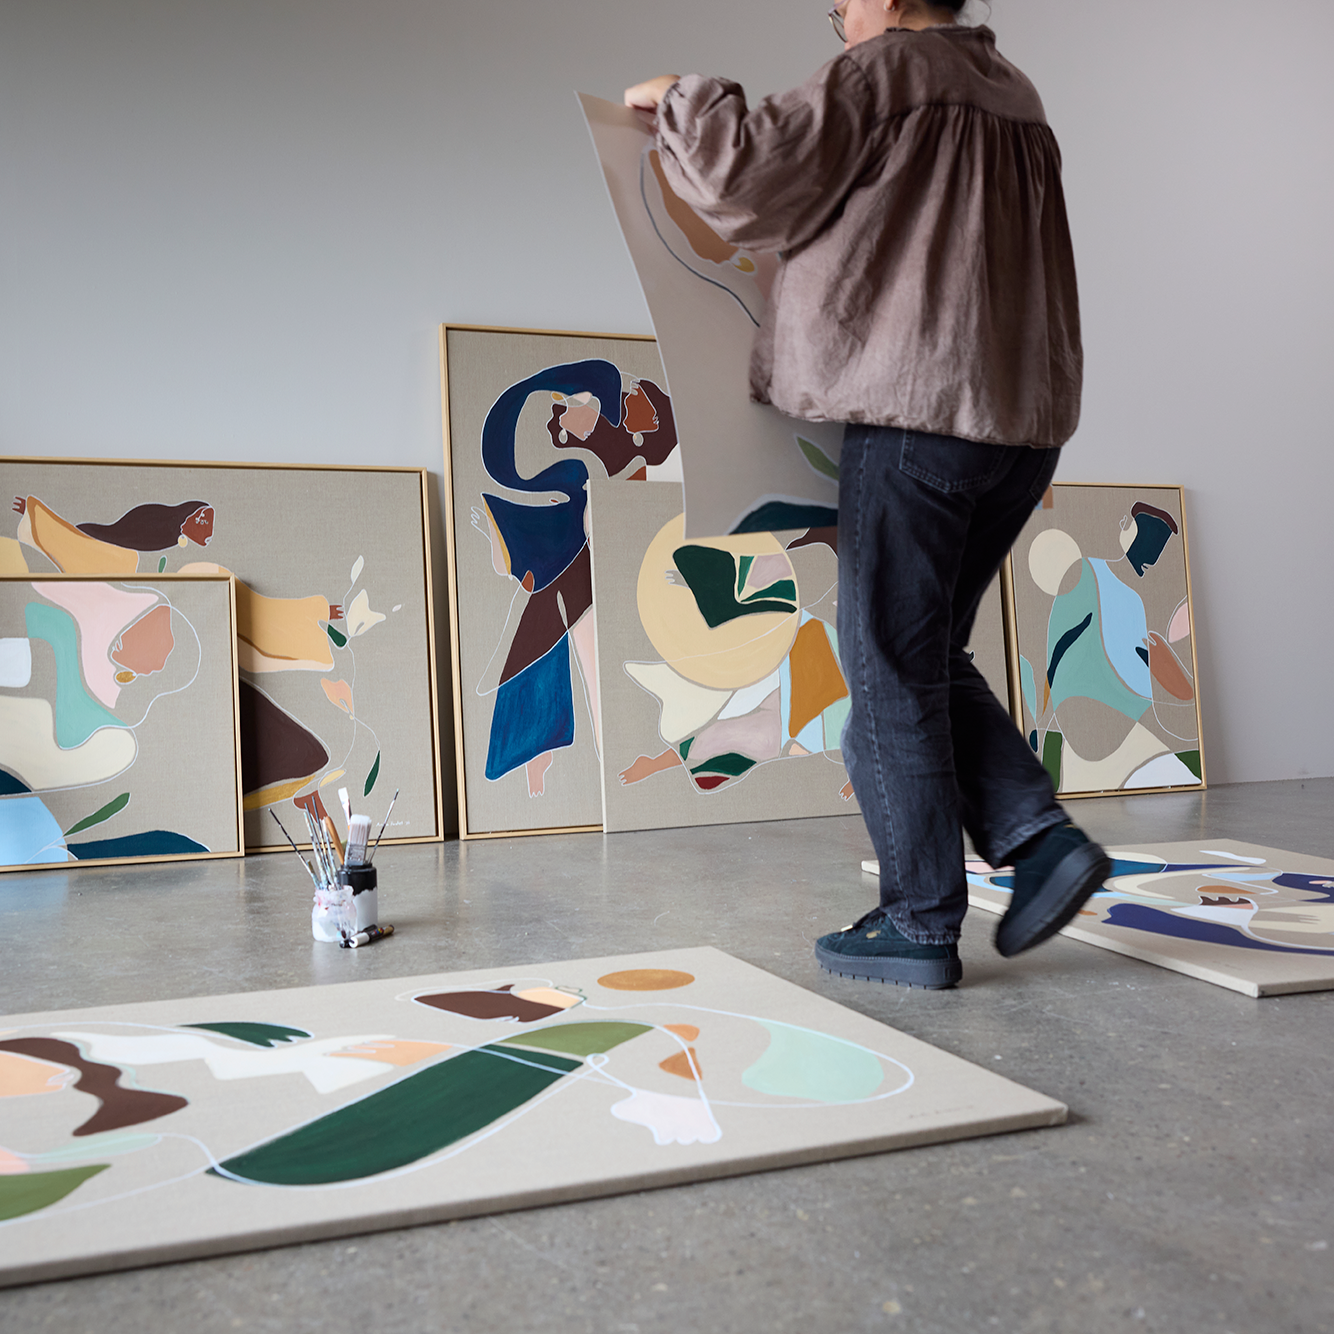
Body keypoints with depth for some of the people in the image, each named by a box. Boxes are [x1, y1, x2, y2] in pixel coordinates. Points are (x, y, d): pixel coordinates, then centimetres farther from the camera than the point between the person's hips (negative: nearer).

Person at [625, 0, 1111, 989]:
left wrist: (681, 99, 8)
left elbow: (755, 176, -9)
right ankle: (1039, 836, 5)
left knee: (890, 673, -2)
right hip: (1025, 422, 8)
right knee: (928, 661, 16)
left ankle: (920, 924, 4)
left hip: (916, 414, -8)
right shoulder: (1016, 98, 23)